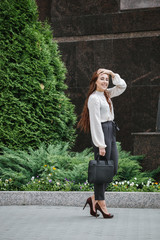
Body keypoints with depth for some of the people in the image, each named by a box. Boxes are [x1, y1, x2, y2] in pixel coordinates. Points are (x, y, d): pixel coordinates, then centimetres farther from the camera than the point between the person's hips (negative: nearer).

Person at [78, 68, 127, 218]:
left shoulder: (106, 94, 14)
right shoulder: (94, 98, -12)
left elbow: (122, 86, 23)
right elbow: (95, 122, -16)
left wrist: (112, 73, 9)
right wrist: (100, 145, -18)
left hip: (111, 133, 9)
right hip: (101, 133, -9)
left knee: (113, 169, 9)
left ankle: (94, 199, 17)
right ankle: (101, 203, 6)